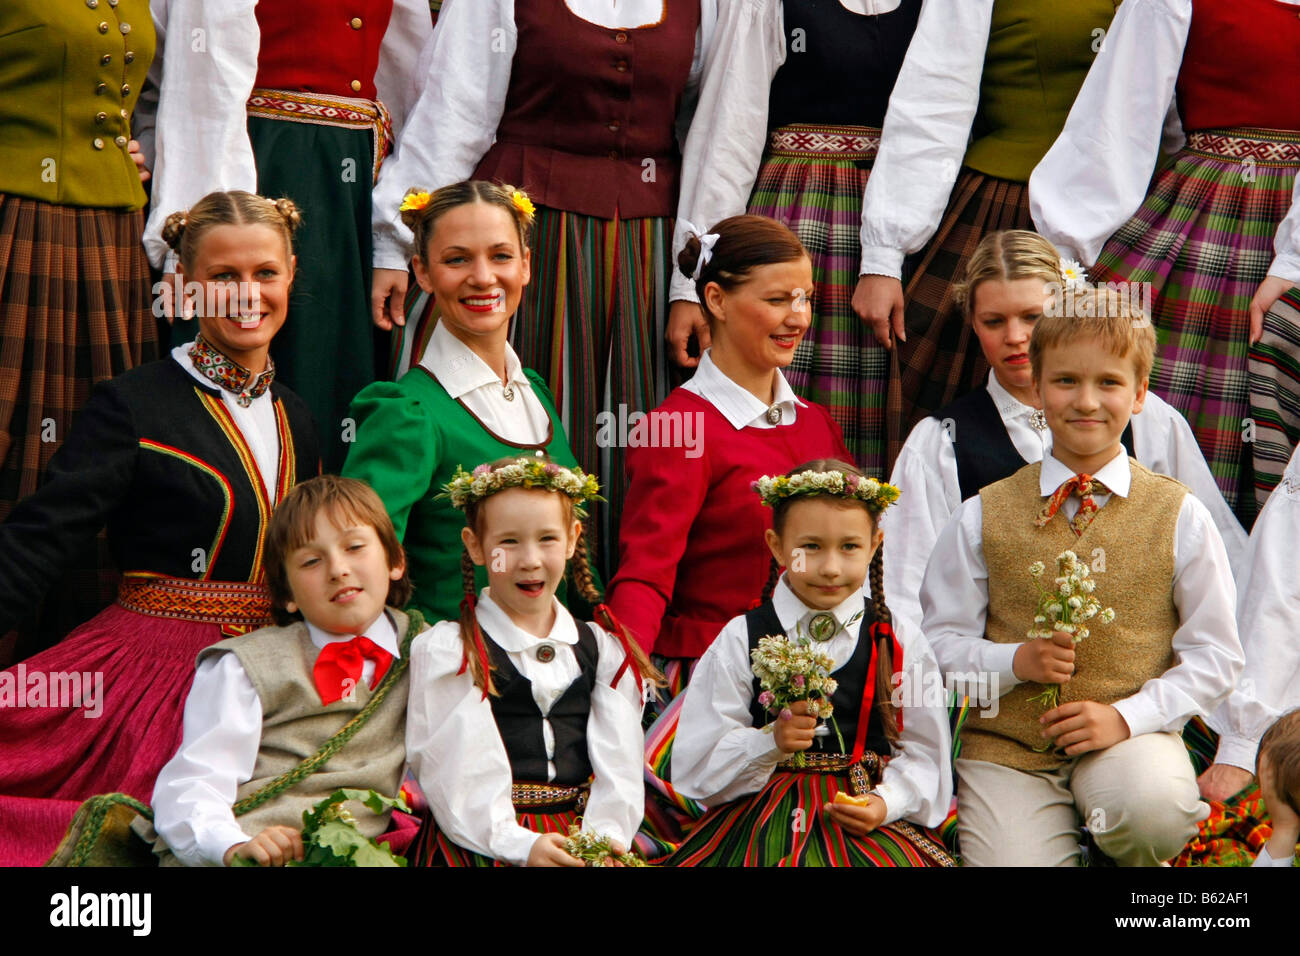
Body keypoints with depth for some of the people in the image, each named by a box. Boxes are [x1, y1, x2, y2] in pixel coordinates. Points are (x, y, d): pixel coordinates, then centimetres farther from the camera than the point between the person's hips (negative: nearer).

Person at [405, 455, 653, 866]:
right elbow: (459, 774, -7)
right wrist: (520, 845, -18)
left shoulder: (603, 649, 14)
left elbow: (617, 763, 6)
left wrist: (606, 834, -11)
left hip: (578, 833, 3)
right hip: (482, 843, -3)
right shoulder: (447, 650, 3)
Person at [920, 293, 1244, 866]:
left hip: (1130, 733, 0)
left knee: (1156, 809, -33)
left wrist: (1127, 716, -11)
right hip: (1004, 744, 0)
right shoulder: (983, 517, 6)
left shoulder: (1180, 517, 3)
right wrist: (1015, 662, -12)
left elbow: (1215, 653, 3)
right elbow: (940, 640, 7)